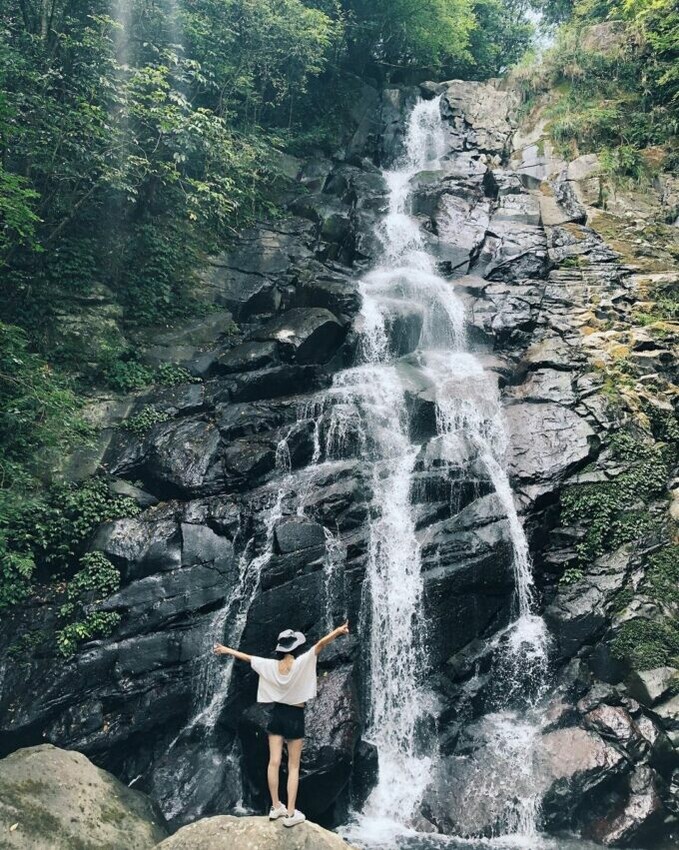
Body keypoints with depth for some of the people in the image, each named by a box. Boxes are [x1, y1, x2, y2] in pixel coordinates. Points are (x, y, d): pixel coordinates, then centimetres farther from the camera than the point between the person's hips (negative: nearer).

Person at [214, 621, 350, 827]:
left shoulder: (270, 665, -5)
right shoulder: (301, 663, -17)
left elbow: (247, 657, 7)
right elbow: (321, 644, -31)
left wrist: (226, 650, 19)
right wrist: (338, 631, -41)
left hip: (277, 713, 4)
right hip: (295, 716, -4)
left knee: (274, 762, 9)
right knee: (293, 767, 3)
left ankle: (275, 807, 18)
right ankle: (290, 813, 5)